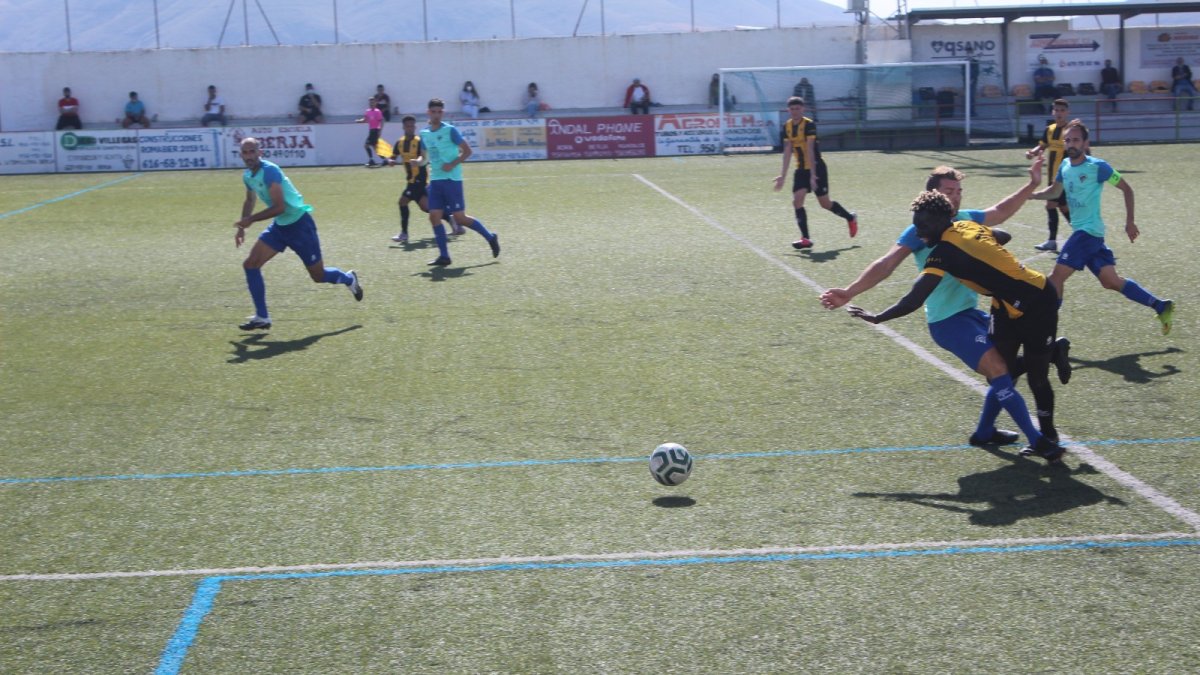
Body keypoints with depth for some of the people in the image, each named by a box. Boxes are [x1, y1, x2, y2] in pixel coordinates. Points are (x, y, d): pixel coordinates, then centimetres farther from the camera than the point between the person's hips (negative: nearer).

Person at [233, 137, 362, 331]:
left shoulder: (269, 171, -24)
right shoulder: (247, 176, 2)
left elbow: (279, 207, -29)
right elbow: (250, 201, 23)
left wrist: (251, 219, -26)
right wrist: (242, 227, 12)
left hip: (299, 223, -8)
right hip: (280, 226, 8)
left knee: (318, 276, 4)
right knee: (250, 264, -7)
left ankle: (349, 279, 38)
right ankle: (262, 317, 0)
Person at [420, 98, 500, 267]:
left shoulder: (450, 130, -7)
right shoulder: (424, 133, 10)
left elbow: (467, 150, -7)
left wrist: (452, 164, -17)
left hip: (451, 179, -6)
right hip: (435, 180, 6)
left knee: (460, 218, -5)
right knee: (434, 216, -4)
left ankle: (490, 237, 14)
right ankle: (444, 256, 2)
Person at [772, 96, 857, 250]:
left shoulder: (809, 125, -17)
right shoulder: (787, 127, 2)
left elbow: (810, 150, -23)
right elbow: (787, 152, 6)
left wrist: (813, 175, -27)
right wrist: (782, 175, 3)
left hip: (816, 167, -6)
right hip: (801, 169, 6)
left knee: (825, 203, 1)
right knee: (797, 201, -10)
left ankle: (850, 218, 28)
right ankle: (805, 238, -9)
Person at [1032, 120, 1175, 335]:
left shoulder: (1097, 166, -12)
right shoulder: (1065, 166, 8)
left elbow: (1126, 189, -4)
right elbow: (1054, 192, 24)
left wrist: (1129, 222, -5)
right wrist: (1030, 194, 6)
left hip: (1089, 231, -7)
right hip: (1081, 230, 7)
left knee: (1056, 276, -13)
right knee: (1111, 281, 9)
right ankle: (1161, 307, 19)